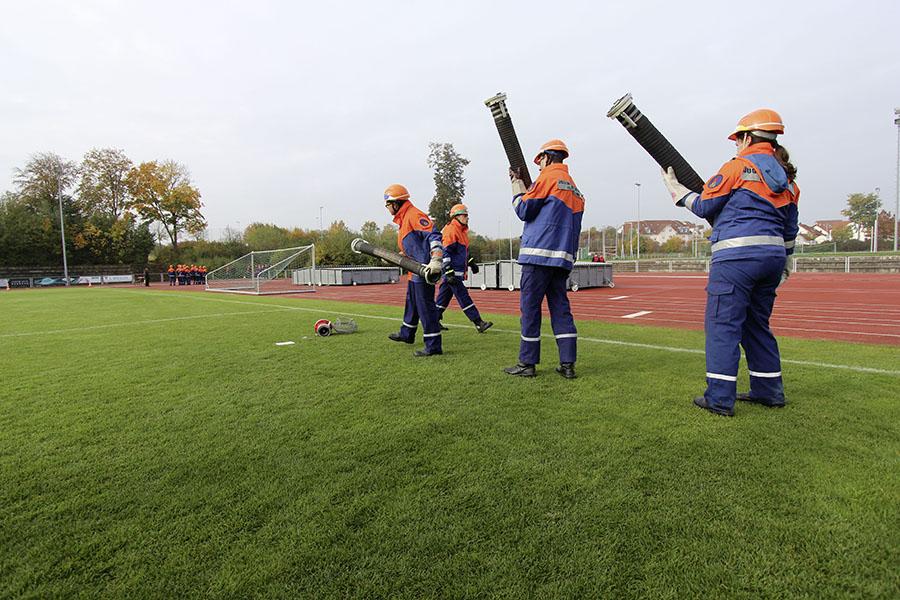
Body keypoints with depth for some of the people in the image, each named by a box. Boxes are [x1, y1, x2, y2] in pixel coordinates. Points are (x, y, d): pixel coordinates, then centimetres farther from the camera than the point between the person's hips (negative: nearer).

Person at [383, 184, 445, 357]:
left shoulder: (414, 215, -14)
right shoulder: (403, 220, 19)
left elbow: (434, 235, -24)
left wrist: (436, 260, -35)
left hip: (424, 270, -11)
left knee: (425, 306, -8)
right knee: (411, 302, 24)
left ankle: (433, 346, -2)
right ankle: (407, 334, 43)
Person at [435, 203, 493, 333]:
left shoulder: (462, 231, 18)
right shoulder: (450, 230, -14)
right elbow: (445, 252, -19)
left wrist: (471, 263, 25)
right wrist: (448, 273, -24)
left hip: (458, 271, 10)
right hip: (453, 271, -10)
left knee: (445, 296, 13)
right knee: (463, 297, -8)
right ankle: (479, 323, -8)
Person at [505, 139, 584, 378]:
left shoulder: (548, 177, -2)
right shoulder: (574, 188, 22)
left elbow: (524, 210, -4)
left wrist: (517, 185, 13)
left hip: (539, 253, -8)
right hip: (563, 257, 8)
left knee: (529, 306, -3)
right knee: (560, 307, 7)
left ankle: (527, 363, 1)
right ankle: (568, 364, 5)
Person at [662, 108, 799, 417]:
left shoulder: (739, 166, -4)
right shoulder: (786, 177, 18)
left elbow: (704, 207, 1)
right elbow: (790, 228, 22)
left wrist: (676, 188, 15)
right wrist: (784, 262, 32)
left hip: (737, 256, -8)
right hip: (772, 256, 8)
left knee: (722, 324, -5)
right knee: (757, 324, 18)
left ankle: (720, 398, -6)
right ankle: (769, 391, 25)